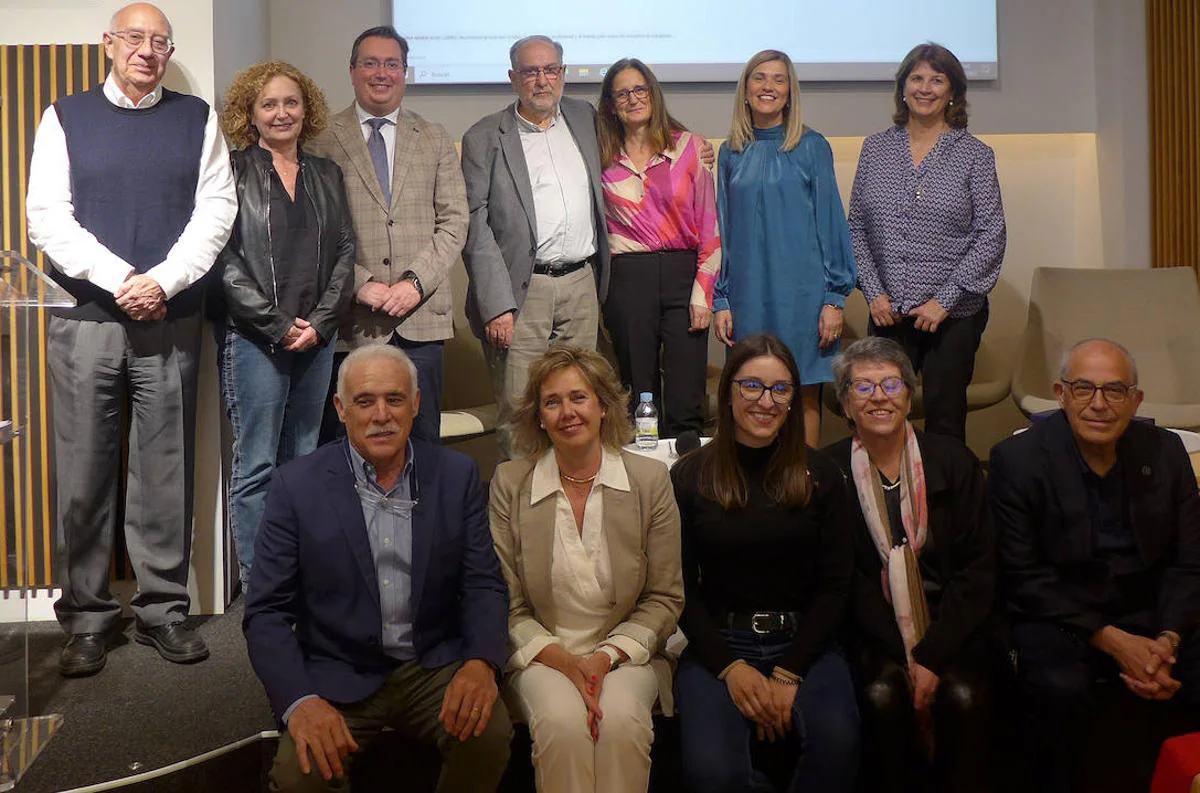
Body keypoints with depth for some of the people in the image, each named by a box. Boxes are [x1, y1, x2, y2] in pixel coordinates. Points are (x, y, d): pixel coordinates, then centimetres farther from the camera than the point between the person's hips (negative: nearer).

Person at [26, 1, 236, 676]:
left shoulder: (197, 119, 11)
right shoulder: (67, 118, 9)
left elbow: (217, 209, 2)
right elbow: (46, 215, 0)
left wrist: (165, 281, -11)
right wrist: (118, 279, -12)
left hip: (172, 321, 1)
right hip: (85, 320, 0)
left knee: (167, 470, 3)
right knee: (85, 472, 2)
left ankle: (164, 609, 13)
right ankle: (87, 616, 11)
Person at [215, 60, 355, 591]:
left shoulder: (327, 175, 15)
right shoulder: (234, 171, 2)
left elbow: (344, 253, 10)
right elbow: (225, 258, -6)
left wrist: (320, 322, -4)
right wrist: (279, 325, -10)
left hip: (317, 338, 4)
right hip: (254, 338, -4)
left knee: (304, 461, 8)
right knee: (256, 466, -3)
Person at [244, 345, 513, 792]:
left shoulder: (456, 476, 0)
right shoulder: (297, 485, -6)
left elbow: (484, 584, 2)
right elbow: (267, 611, -6)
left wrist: (481, 661, -19)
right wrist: (300, 701, -23)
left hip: (433, 668, 2)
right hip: (335, 678, -1)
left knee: (490, 734, -25)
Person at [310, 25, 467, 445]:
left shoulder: (435, 139, 12)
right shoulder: (323, 139, 4)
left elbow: (454, 221, 6)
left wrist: (416, 281, -7)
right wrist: (360, 284, -10)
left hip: (421, 316, 2)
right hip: (350, 320, -2)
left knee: (421, 442, 6)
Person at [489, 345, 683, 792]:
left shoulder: (651, 480, 0)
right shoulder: (508, 484, -1)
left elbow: (665, 599, 2)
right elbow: (507, 606, 0)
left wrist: (607, 656, -12)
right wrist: (561, 659, -15)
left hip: (626, 652, 1)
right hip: (541, 655, 0)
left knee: (621, 719, -30)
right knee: (562, 721, -31)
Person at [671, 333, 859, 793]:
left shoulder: (820, 475, 5)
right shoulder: (690, 477, 2)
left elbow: (835, 586, 3)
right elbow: (682, 588, 2)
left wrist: (788, 673, -9)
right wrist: (731, 667, -11)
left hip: (803, 642, 1)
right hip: (716, 645, -1)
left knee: (836, 742, -30)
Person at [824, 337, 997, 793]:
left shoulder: (955, 463, 5)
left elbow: (978, 571, 1)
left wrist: (932, 657, -11)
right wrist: (906, 659, -14)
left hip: (951, 627, 1)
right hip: (873, 632, -1)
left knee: (963, 695, -26)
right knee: (882, 693, -28)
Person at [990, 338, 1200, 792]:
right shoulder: (1017, 460, -8)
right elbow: (1021, 576, -11)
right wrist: (1110, 639, -17)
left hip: (1150, 617, 4)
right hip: (1057, 616, -4)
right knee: (1060, 688, -33)